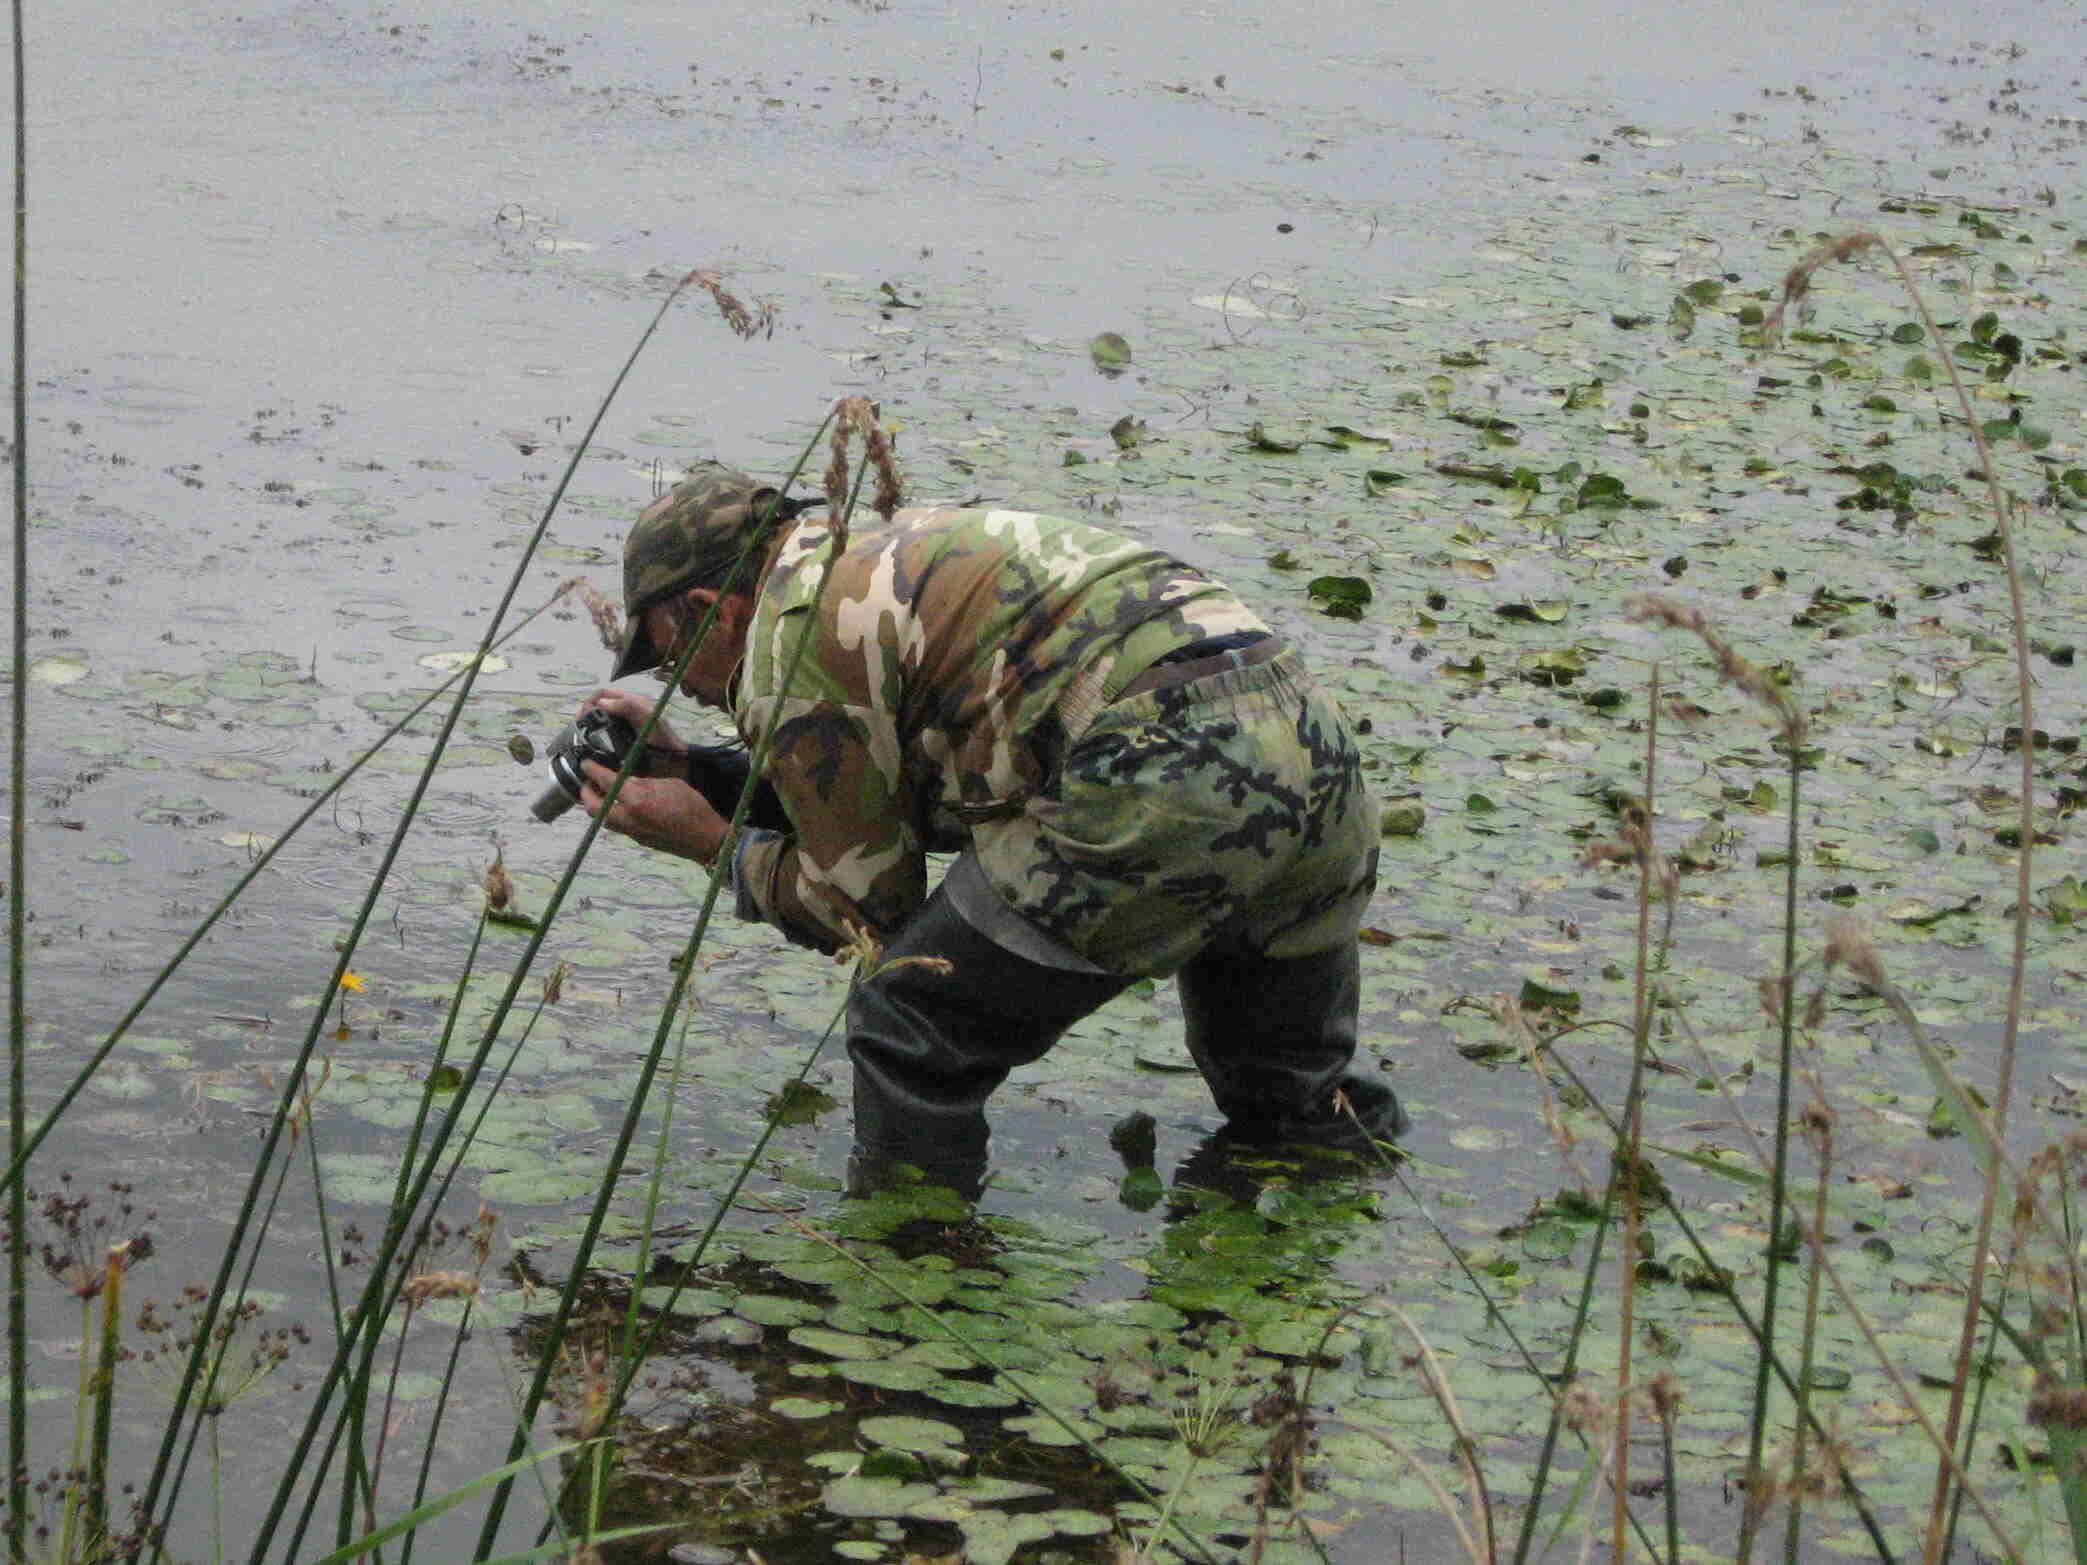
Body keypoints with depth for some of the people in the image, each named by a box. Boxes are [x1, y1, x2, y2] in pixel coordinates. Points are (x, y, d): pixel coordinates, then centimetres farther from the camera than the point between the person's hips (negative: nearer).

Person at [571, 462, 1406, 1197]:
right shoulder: (878, 558, 28)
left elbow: (874, 903, 6)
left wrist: (715, 844, 18)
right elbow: (874, 798, 38)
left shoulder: (787, 643, 1)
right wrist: (695, 768, 36)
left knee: (908, 1036, 4)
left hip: (1164, 782, -9)